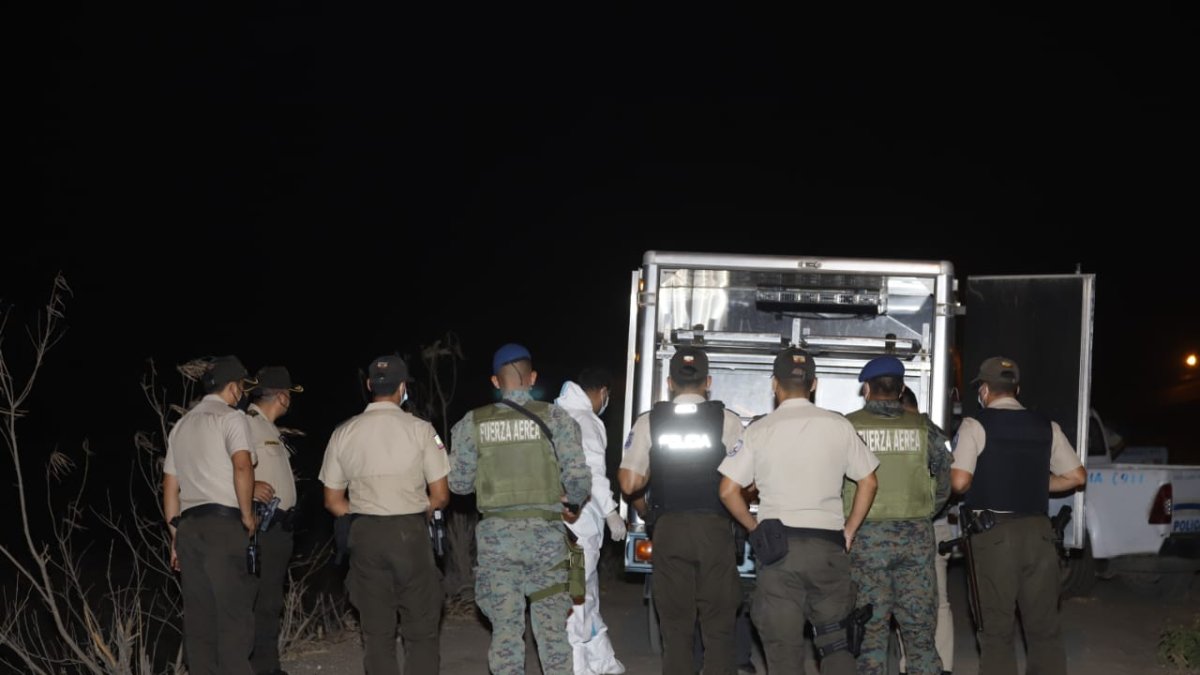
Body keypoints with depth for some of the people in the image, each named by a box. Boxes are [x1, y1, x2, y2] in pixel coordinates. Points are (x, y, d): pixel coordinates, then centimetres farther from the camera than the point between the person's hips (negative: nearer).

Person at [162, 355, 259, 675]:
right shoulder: (231, 417, -1)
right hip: (224, 525, -7)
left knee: (198, 616, 7)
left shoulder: (181, 425, 21)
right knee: (234, 614, -8)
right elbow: (242, 466, -17)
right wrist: (248, 516, -8)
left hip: (188, 525, 7)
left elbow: (170, 487, 20)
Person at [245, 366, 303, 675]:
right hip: (263, 525, -10)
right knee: (263, 601, -10)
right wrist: (249, 486, -33)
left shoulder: (270, 429, 18)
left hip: (279, 525, 10)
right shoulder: (247, 424, -11)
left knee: (272, 600, 14)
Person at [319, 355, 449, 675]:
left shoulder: (343, 433, 3)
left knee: (376, 630, 9)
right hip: (410, 531, -3)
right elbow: (440, 495, -3)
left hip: (364, 532, 3)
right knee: (421, 629, 4)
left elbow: (333, 501, 7)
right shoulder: (419, 429, -5)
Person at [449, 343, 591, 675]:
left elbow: (459, 482, 3)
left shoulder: (472, 423, 0)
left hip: (496, 534, 1)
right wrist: (572, 504, 14)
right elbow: (578, 478, -7)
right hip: (545, 532, -1)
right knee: (552, 625, 6)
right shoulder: (555, 418, -3)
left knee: (505, 626, 7)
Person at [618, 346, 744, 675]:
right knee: (718, 626, 5)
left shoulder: (648, 422, 0)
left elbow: (630, 483, -3)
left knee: (675, 626, 8)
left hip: (668, 528, 1)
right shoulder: (728, 421, -4)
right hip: (715, 528, -1)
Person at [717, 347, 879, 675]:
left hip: (776, 545, -1)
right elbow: (868, 482, 6)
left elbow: (728, 491, -2)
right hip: (828, 545, 1)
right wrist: (849, 529, 14)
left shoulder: (759, 430, -2)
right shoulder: (838, 426, 2)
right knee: (834, 643, 13)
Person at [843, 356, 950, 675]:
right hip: (917, 536, 2)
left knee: (870, 632, 4)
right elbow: (943, 486, 8)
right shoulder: (924, 428, 2)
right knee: (920, 631, 8)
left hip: (866, 536, -2)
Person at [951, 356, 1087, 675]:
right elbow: (1077, 476, 9)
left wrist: (981, 485, 8)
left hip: (993, 532, -4)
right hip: (1037, 529, 4)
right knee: (1044, 626, 11)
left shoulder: (976, 425, -5)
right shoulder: (1046, 427, 8)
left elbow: (959, 481, -14)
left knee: (996, 628, 4)